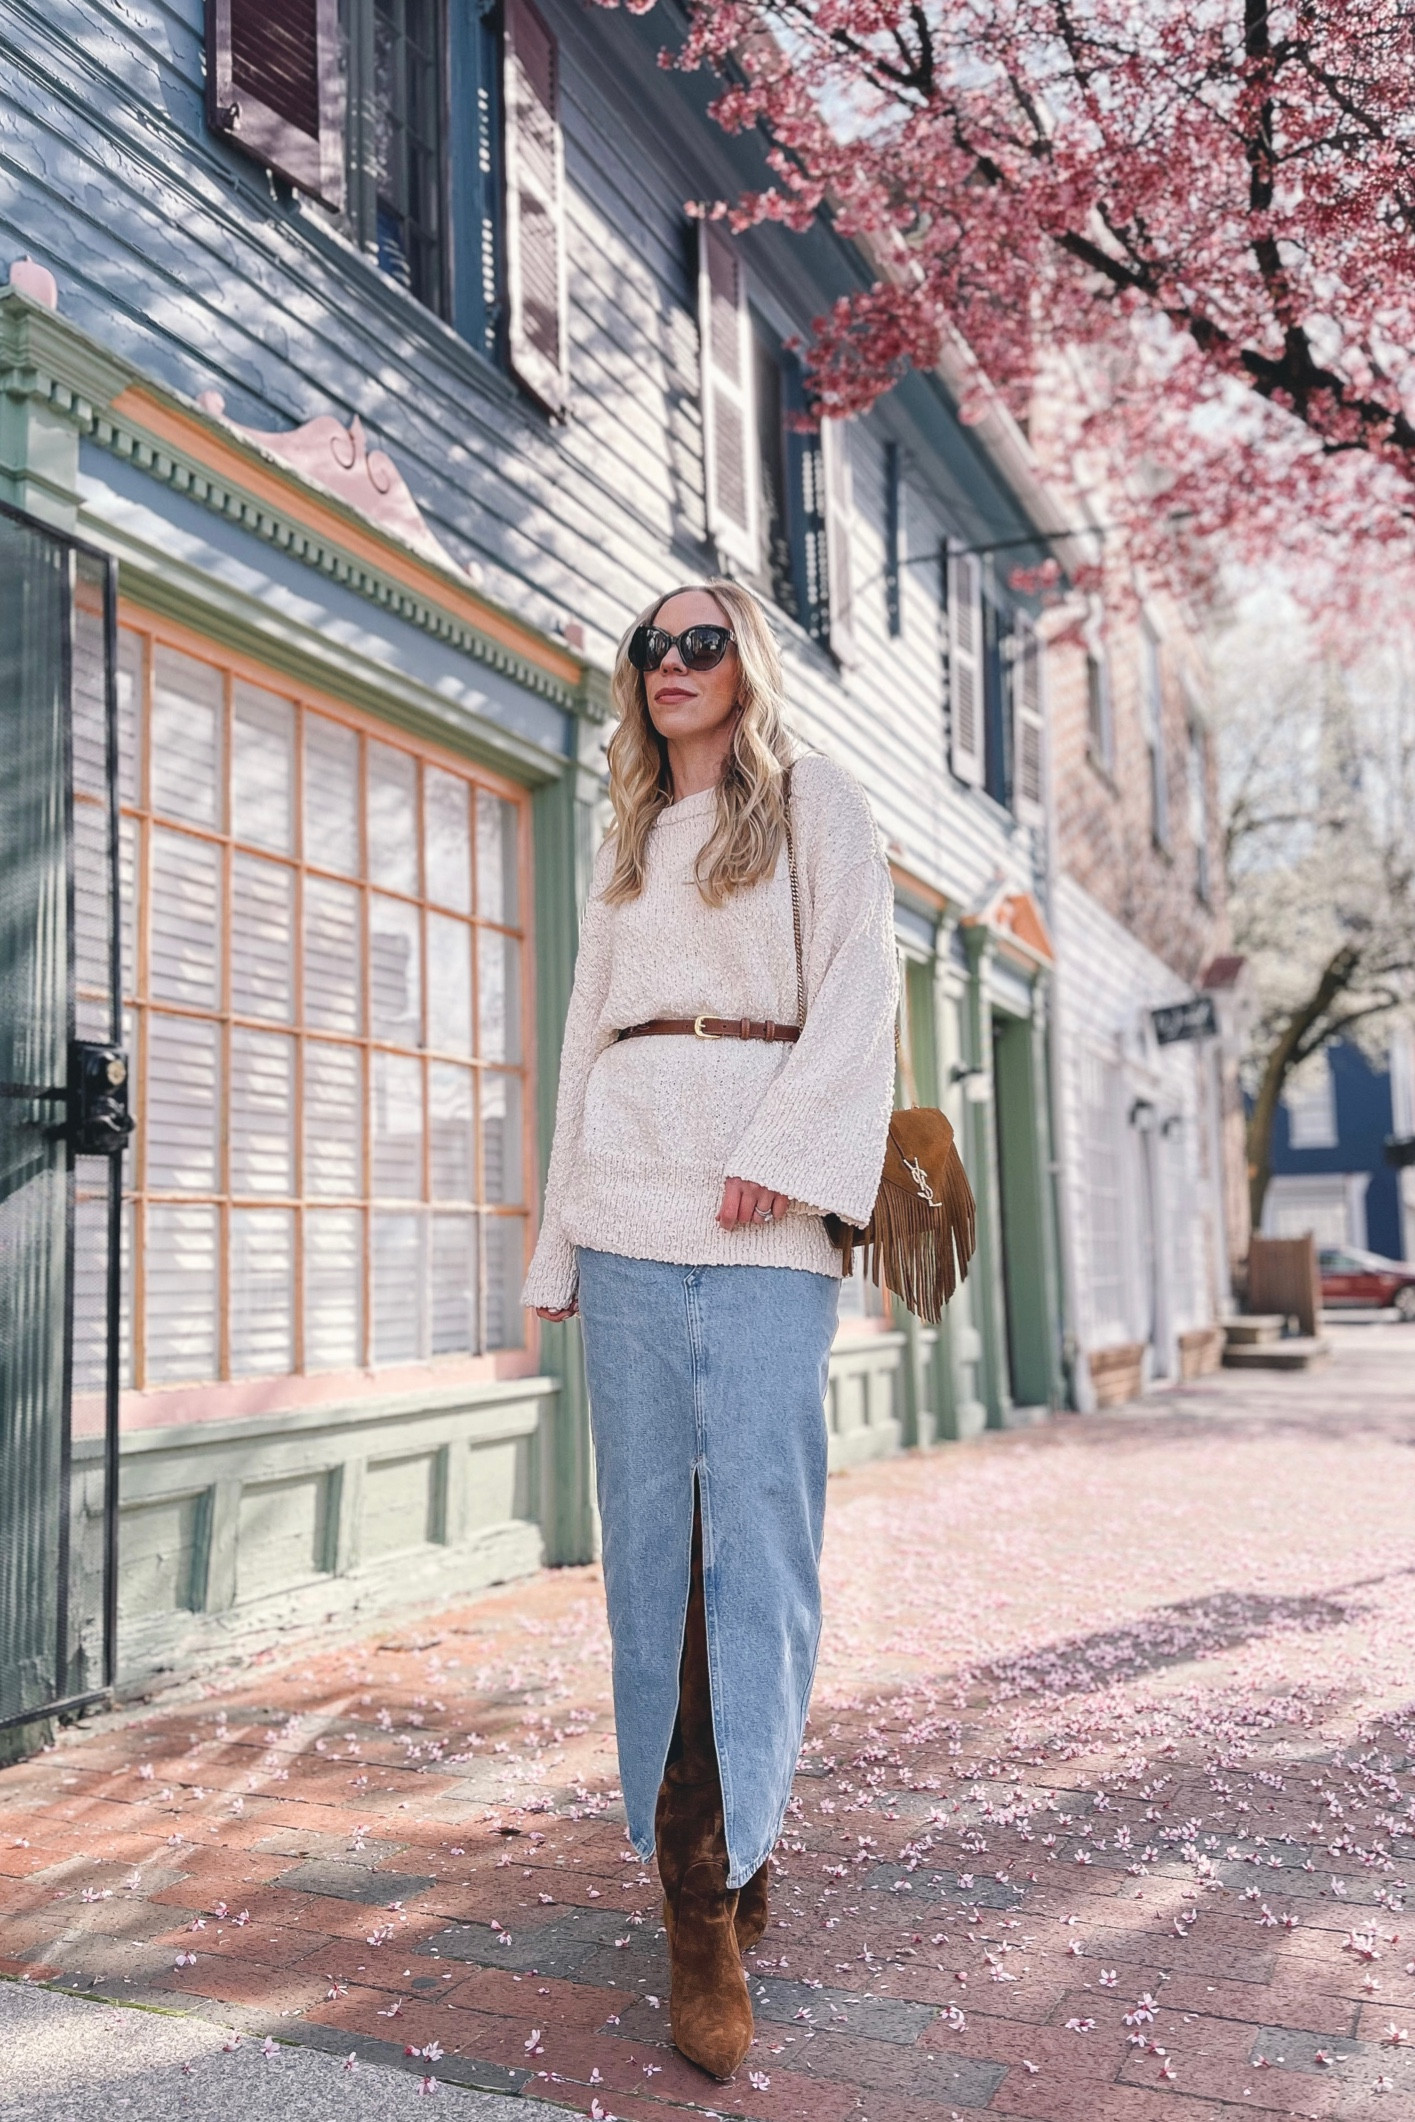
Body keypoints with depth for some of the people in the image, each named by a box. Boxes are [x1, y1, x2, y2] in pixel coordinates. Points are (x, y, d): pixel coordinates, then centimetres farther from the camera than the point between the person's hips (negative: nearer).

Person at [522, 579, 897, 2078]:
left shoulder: (816, 806, 10)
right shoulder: (627, 842, 23)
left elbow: (856, 995, -1)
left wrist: (781, 1151, -15)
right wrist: (560, 1235, 15)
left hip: (762, 1209, -4)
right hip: (628, 1201, 4)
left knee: (756, 1519, -9)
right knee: (648, 1518, 1)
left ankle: (727, 1858, -1)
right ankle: (699, 1890, 10)